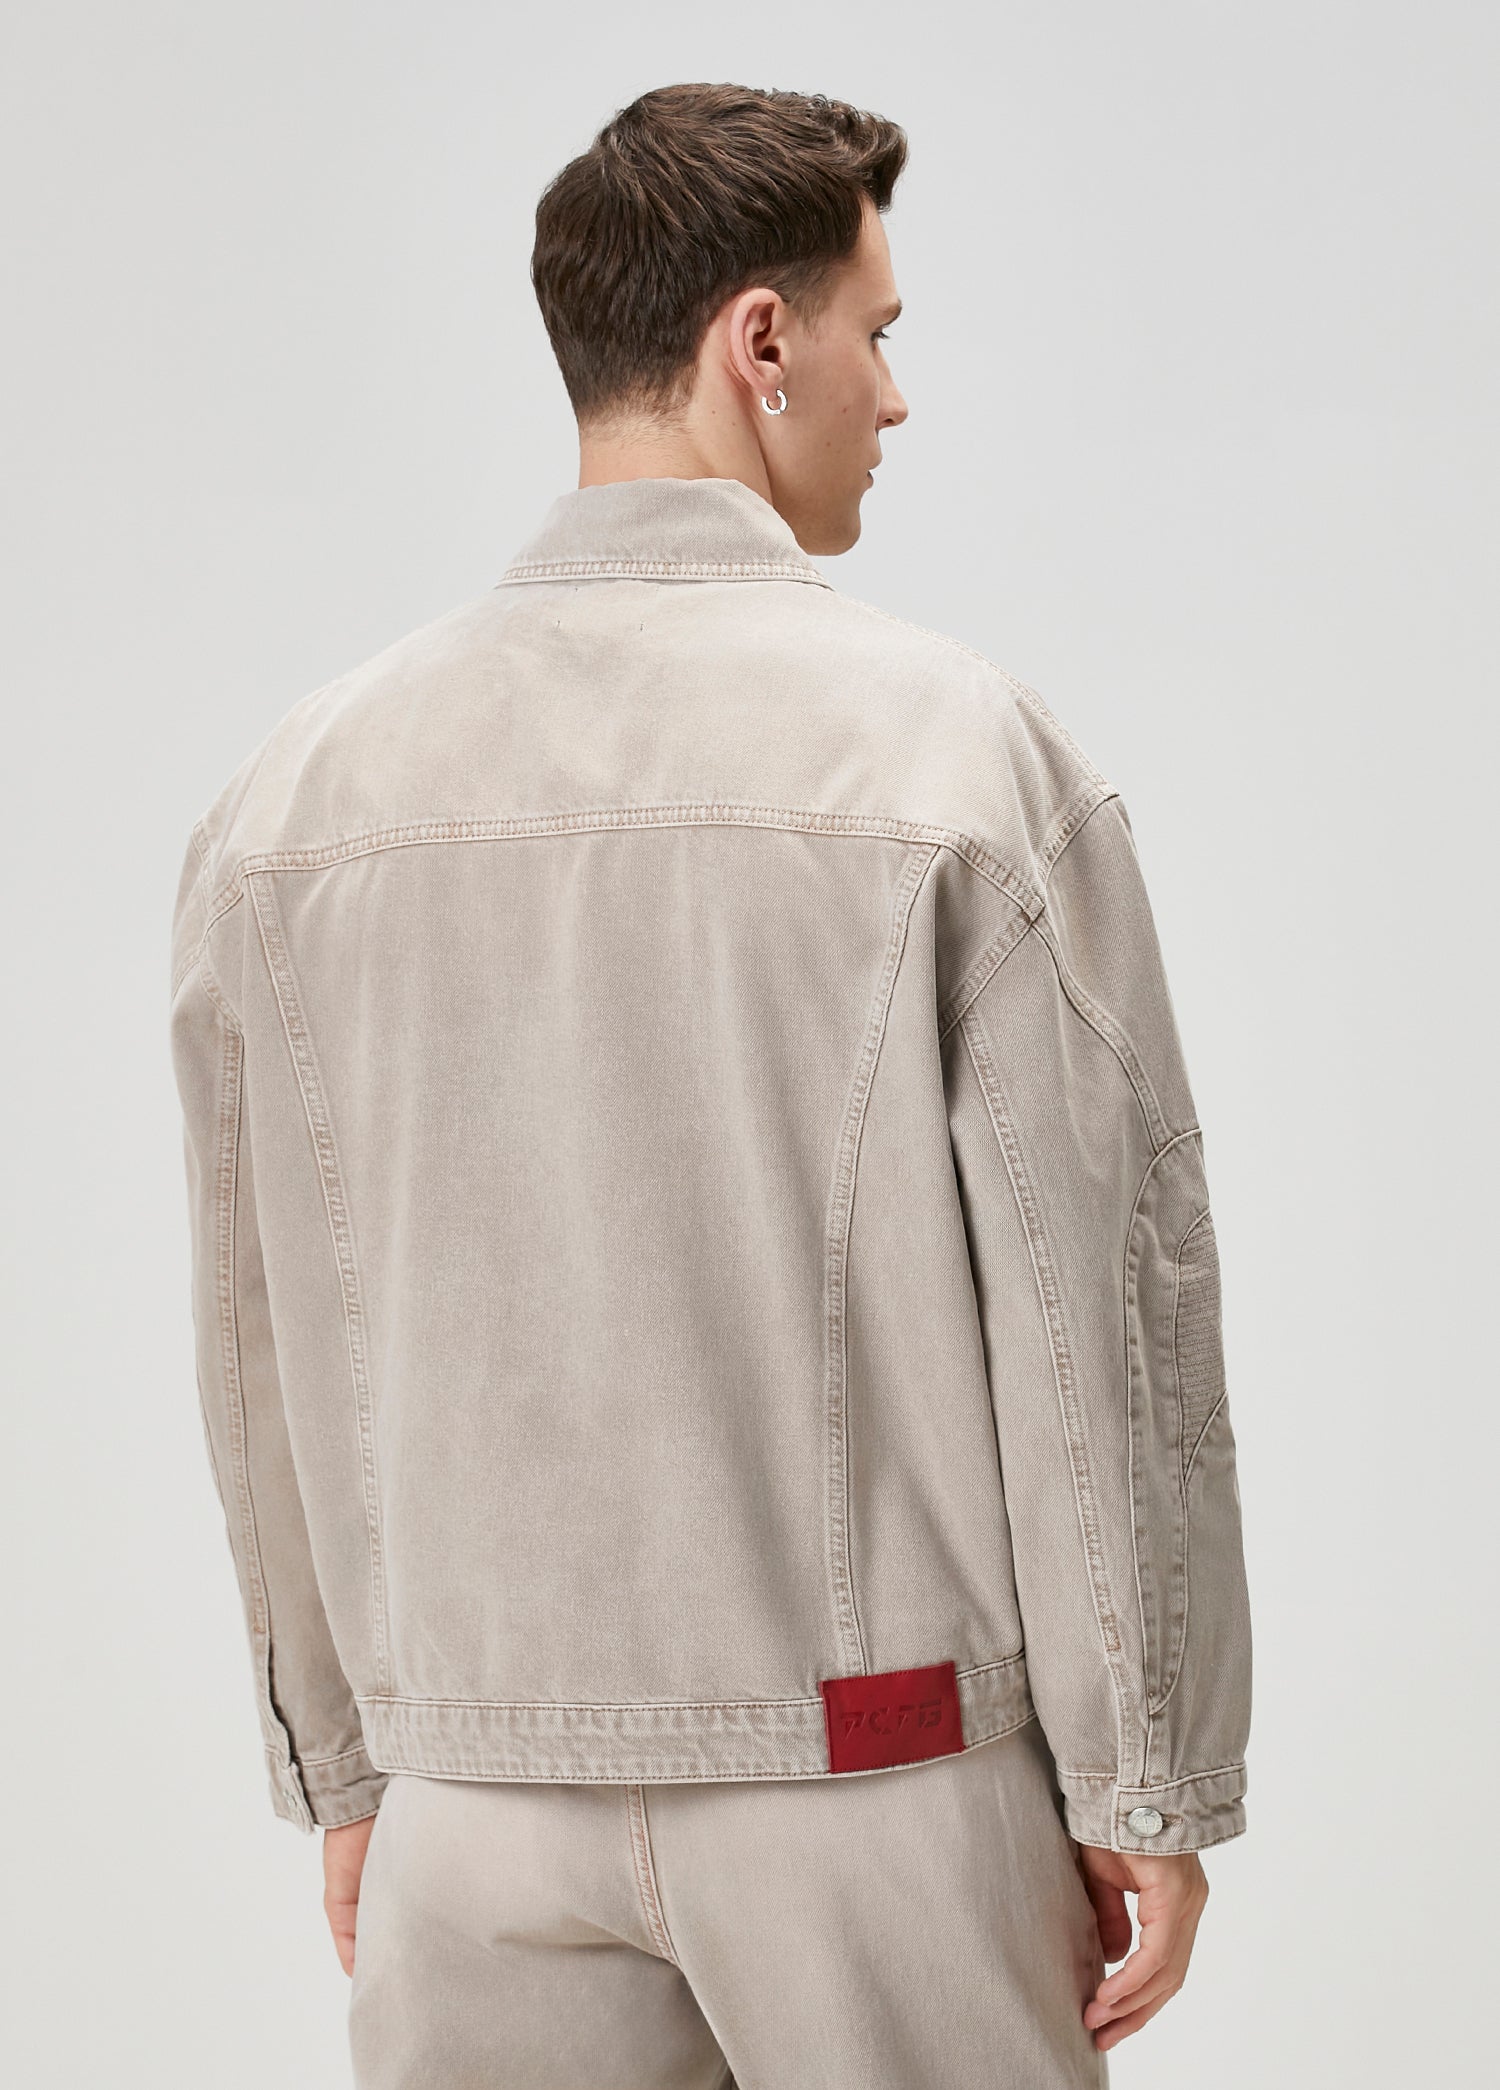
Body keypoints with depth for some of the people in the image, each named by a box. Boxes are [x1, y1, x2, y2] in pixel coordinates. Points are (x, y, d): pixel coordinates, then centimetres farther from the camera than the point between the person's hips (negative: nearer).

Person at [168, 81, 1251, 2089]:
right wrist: (1152, 1790, -1)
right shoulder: (960, 750, -10)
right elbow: (1103, 1302, -10)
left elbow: (267, 1349, 8)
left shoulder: (290, 794, 2)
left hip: (478, 1795, 3)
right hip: (885, 1775, -3)